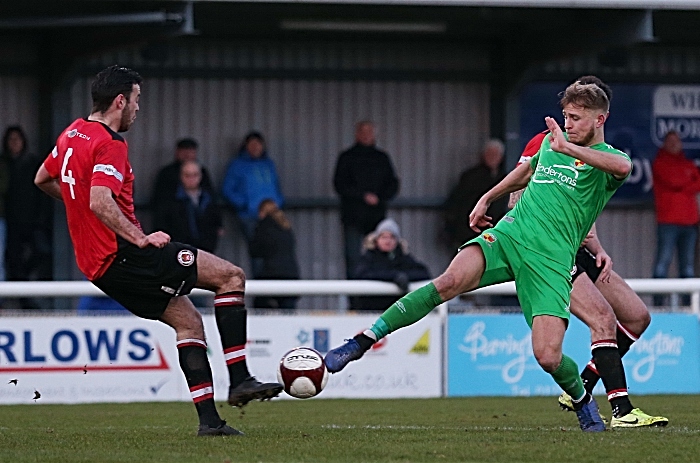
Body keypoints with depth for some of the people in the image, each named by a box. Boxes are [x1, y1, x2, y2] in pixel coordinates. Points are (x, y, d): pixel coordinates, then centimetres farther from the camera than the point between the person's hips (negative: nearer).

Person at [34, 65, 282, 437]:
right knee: (232, 276, -7)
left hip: (96, 263, 10)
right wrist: (141, 238, -23)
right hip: (120, 254, -10)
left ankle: (208, 418, 7)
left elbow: (42, 179, 28)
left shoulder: (72, 134, 13)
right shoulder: (109, 145, -16)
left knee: (187, 320, 15)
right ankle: (239, 380, -12)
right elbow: (101, 203, -28)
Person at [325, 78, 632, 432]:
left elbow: (623, 167, -27)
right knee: (451, 280, -28)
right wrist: (487, 199, 38)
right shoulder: (550, 142, 19)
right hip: (507, 233, 4)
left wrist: (568, 148, -33)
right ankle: (362, 341, -28)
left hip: (550, 260, -3)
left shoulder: (606, 156, 0)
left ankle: (583, 401, 20)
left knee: (547, 356, -15)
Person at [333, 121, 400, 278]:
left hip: (377, 217, 2)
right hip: (354, 216, -2)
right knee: (353, 258, -8)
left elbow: (393, 185, 15)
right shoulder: (347, 158, 8)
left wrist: (379, 197, -4)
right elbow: (340, 185, -1)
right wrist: (364, 196, -11)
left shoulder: (382, 158, 16)